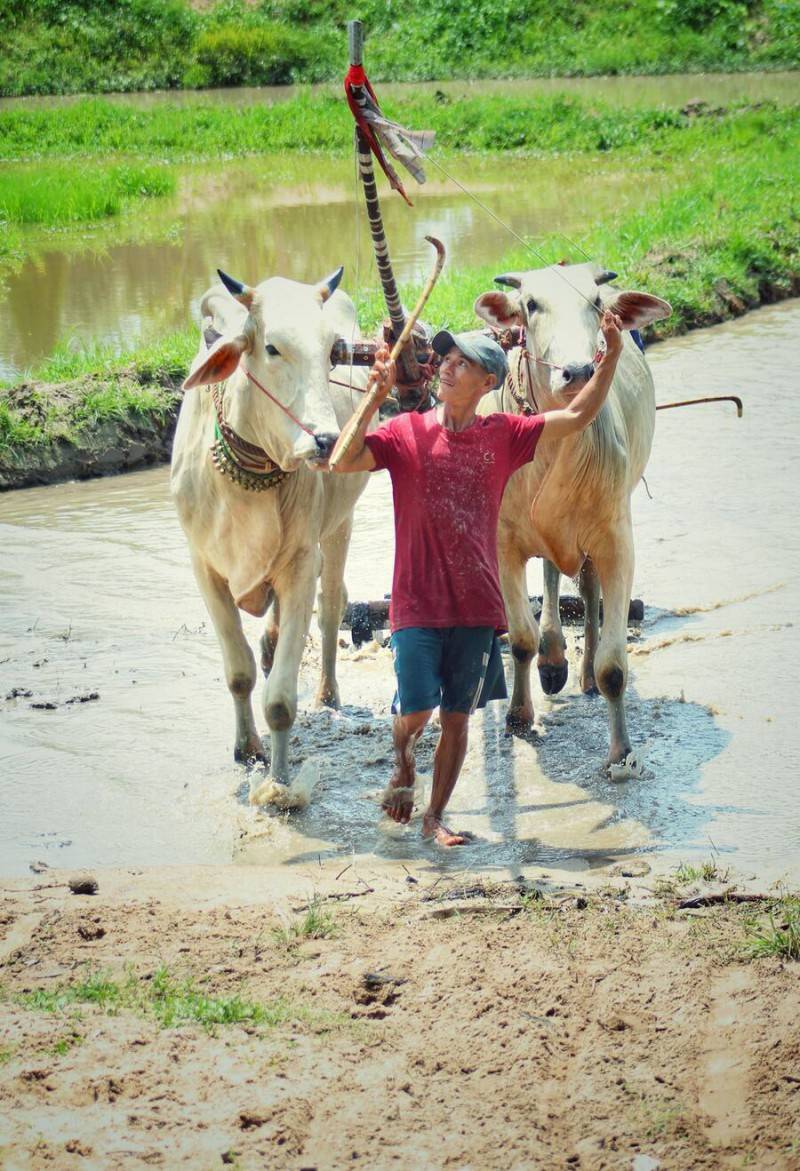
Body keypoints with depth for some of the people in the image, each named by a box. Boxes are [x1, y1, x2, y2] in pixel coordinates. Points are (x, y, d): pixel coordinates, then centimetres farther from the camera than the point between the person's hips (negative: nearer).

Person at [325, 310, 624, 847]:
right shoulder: (407, 432, -1)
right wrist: (375, 398, -20)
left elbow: (577, 416, 7)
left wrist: (611, 358, -3)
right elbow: (348, 461, -15)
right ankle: (403, 764, 25)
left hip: (477, 605, 2)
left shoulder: (502, 435, 5)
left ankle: (436, 815, 22)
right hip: (418, 602, -2)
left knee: (457, 718, 8)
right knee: (416, 712, -9)